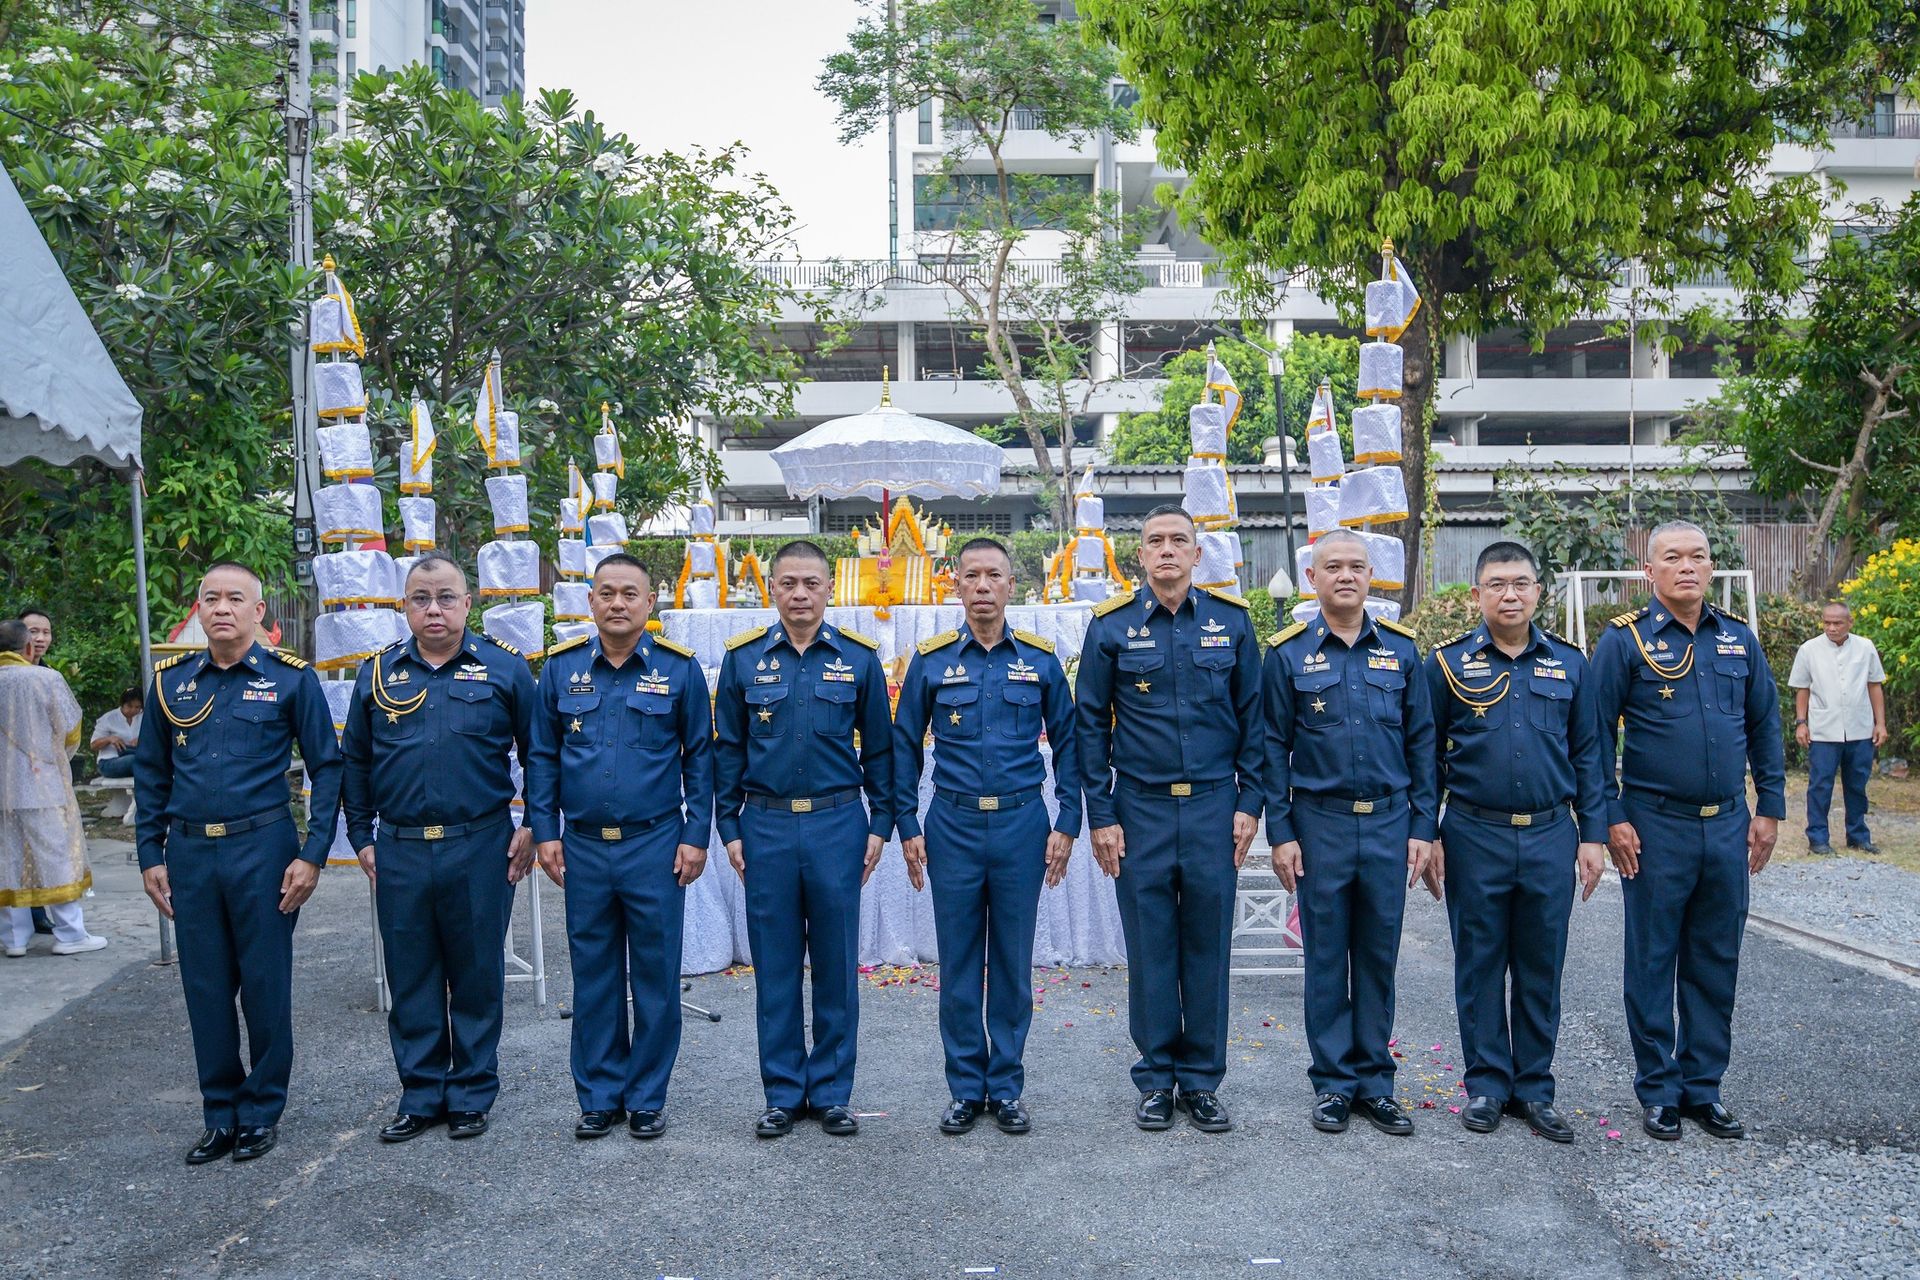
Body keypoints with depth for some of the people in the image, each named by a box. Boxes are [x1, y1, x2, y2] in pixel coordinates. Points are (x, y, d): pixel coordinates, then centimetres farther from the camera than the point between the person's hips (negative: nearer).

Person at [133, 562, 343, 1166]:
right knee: (205, 988, 10)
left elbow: (326, 767, -1)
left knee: (265, 985, 4)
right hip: (189, 851, 3)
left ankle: (262, 1113, 19)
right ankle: (220, 1114, 23)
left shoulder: (291, 678, -2)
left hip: (262, 849, -3)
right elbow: (150, 773, 13)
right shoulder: (170, 680, 8)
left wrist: (312, 855, -8)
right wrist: (151, 856, 7)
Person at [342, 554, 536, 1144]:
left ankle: (472, 1094, 21)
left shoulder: (504, 668, 1)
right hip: (399, 853, 2)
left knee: (477, 978, 7)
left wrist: (531, 828, 0)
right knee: (411, 980, 9)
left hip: (480, 850, -2)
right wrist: (361, 836, 11)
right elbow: (354, 762, 15)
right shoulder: (377, 674, 8)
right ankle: (421, 1094, 22)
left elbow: (537, 751, 5)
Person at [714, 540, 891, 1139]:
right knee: (775, 966, 7)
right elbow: (727, 748, 7)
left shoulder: (859, 657, 2)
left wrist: (880, 824, 3)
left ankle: (832, 1093, 19)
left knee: (837, 964, 6)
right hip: (766, 826, 1)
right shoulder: (743, 657, 3)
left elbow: (879, 747, 7)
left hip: (838, 825, 0)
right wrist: (728, 828, 3)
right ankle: (782, 1093, 19)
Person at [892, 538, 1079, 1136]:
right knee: (958, 964, 6)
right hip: (953, 826, 0)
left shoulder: (1040, 659, 2)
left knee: (1013, 962, 7)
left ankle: (1007, 1087, 20)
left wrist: (1066, 823, 0)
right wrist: (908, 827, 1)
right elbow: (905, 746, 6)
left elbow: (1066, 742, 6)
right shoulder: (931, 660, 2)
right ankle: (965, 1089, 18)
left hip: (1022, 825, 0)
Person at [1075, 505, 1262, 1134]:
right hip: (1141, 809, -1)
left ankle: (1202, 1081, 19)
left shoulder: (1231, 621, 3)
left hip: (1214, 807, 1)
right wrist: (1100, 816, -3)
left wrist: (1249, 804, 0)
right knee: (1149, 947, 6)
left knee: (1208, 945, 7)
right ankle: (1156, 1080, 19)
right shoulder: (1111, 626, 0)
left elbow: (1252, 718, 6)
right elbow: (1090, 725, 2)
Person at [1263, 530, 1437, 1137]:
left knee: (1379, 958, 9)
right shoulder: (1288, 653, 0)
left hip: (1390, 823, 2)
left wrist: (1423, 826, 3)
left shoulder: (1401, 649, 6)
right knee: (1326, 959, 5)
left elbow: (1422, 742, 8)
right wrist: (1280, 832, -4)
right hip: (1320, 824, -2)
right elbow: (1274, 748, 1)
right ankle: (1333, 1082, 17)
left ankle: (1375, 1081, 20)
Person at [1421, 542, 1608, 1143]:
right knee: (1480, 966, 6)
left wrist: (1593, 834, 4)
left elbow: (1588, 754, 10)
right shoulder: (1448, 663, 1)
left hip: (1551, 837, 2)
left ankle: (1534, 1089, 21)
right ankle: (1486, 1084, 19)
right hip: (1475, 838, -2)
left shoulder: (1568, 664, 7)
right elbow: (1426, 756, 3)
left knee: (1542, 969, 9)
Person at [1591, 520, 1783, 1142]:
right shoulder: (1625, 640, -5)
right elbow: (1596, 735, -6)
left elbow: (1765, 726, 14)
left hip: (1728, 827, 4)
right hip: (1655, 827, -4)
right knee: (1653, 962, 5)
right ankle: (1659, 1091, 16)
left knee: (1716, 963, 11)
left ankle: (1704, 1086, 23)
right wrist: (1612, 818, -10)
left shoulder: (1738, 639, 8)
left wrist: (1769, 809, 9)